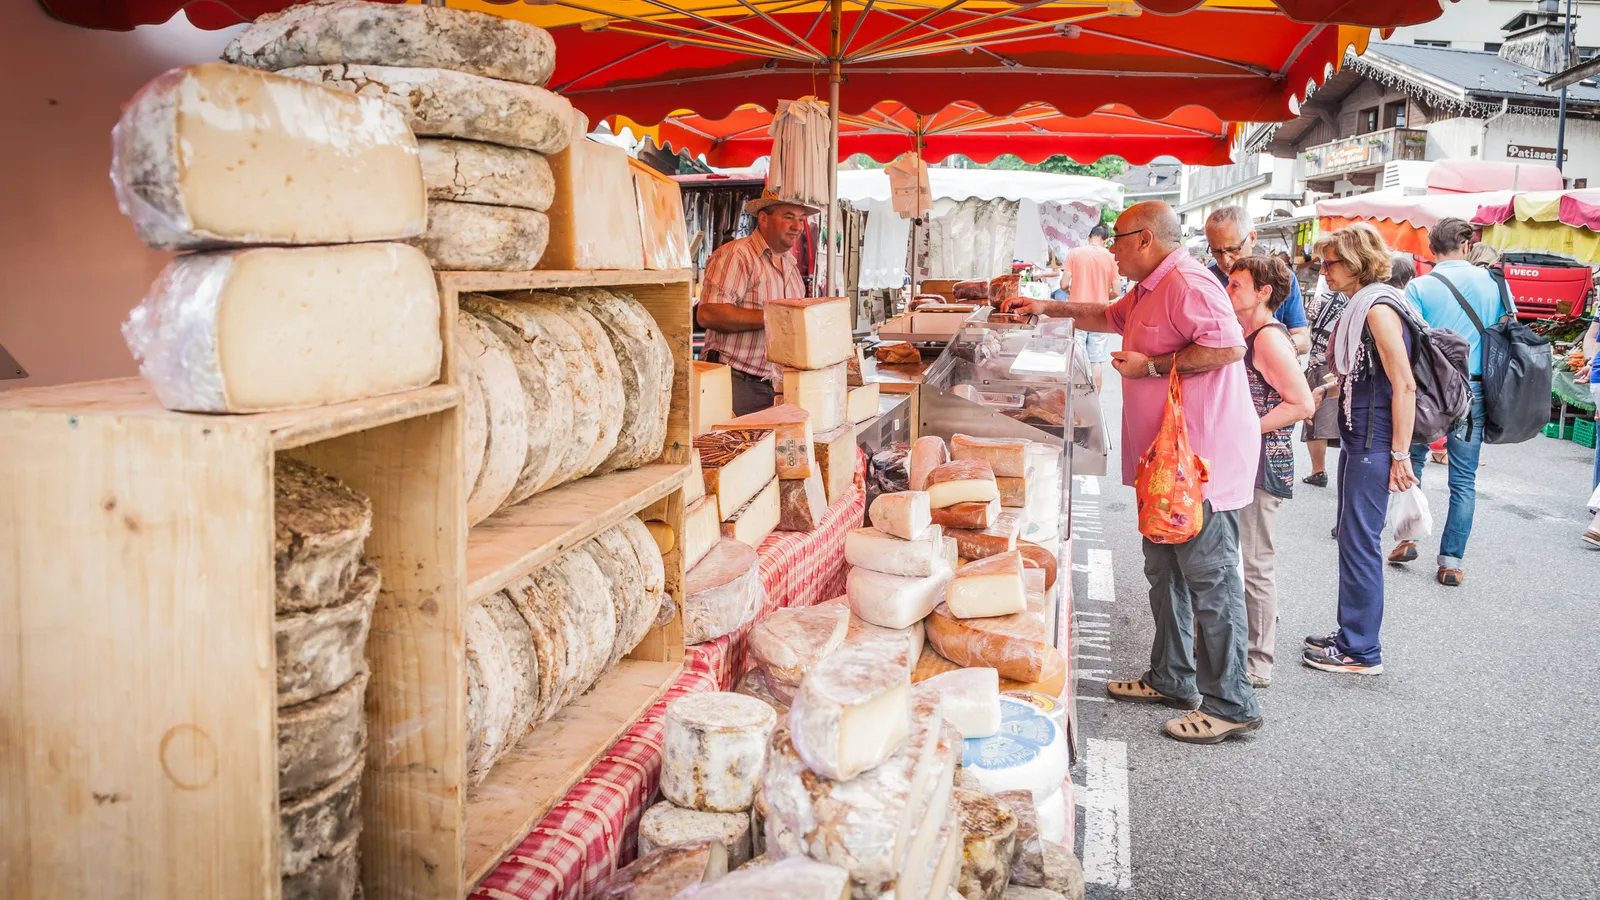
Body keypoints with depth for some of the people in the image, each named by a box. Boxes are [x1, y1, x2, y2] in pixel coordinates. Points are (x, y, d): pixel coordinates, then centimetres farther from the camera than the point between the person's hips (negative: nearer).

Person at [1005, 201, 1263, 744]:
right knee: (1165, 571, 17)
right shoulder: (1149, 291, 19)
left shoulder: (1186, 283, -15)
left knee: (1209, 577, -6)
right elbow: (1109, 316, 38)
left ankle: (1232, 706, 2)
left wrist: (1152, 367, -19)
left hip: (1203, 458, -11)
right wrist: (1049, 308, 31)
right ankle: (1172, 680, 29)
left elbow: (1228, 346, -26)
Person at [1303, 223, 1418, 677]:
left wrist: (1399, 454, -20)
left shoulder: (1379, 309, -16)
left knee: (1360, 542, -3)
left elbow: (1404, 385, -20)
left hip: (1375, 444, -10)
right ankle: (1352, 634, 28)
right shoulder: (1360, 306, 13)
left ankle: (1362, 651, 7)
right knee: (1351, 537, 16)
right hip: (1356, 439, 10)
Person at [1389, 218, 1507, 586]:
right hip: (1473, 391, 2)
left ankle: (1407, 538, 19)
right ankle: (1452, 562, 7)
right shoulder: (1493, 283, 0)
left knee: (1411, 464, 19)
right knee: (1464, 480, 6)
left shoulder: (1419, 288, -9)